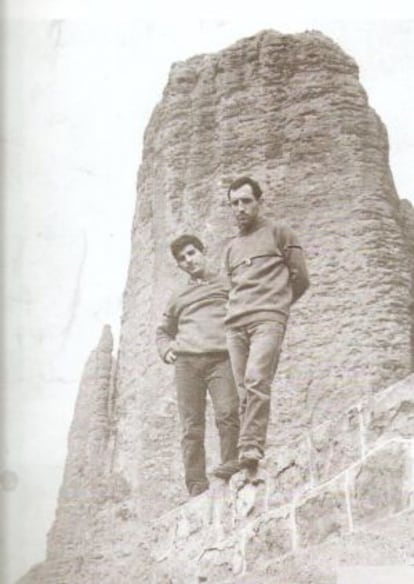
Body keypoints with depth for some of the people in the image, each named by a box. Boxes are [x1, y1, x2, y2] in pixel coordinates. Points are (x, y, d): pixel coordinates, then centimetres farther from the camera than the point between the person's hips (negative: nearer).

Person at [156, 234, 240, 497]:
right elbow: (163, 331, 37)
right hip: (186, 361, 2)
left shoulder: (227, 285, 19)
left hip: (221, 357, -2)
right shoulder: (178, 298, 28)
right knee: (192, 427, -5)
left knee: (227, 414, -23)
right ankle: (197, 487, -6)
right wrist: (165, 349, 16)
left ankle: (231, 464, -15)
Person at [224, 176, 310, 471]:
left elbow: (301, 279, 12)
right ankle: (247, 456, -7)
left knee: (257, 381, -24)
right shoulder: (232, 247, 27)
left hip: (268, 320, -5)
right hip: (235, 324, 5)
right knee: (244, 391, -4)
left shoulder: (280, 233, 13)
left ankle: (251, 450, -32)